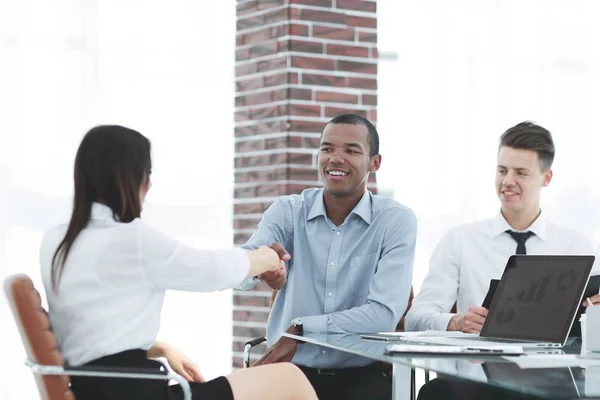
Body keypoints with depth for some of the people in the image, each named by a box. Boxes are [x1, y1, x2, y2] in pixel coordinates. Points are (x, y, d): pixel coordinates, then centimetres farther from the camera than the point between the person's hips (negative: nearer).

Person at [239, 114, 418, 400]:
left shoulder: (396, 221, -3)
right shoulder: (287, 211, 3)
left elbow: (384, 315, -14)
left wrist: (300, 330, -15)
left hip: (360, 374, -1)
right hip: (290, 370, 1)